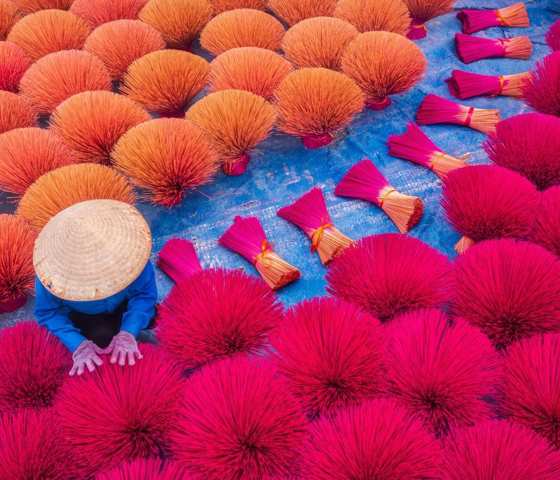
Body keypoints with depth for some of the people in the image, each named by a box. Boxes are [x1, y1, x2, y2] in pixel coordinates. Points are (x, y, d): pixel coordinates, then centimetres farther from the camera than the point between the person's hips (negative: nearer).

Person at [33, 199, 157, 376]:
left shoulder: (128, 250, -39)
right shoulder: (54, 266, -38)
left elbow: (144, 295, -27)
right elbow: (48, 312, -26)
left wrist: (128, 332, -43)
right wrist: (78, 344, -42)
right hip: (80, 316, -1)